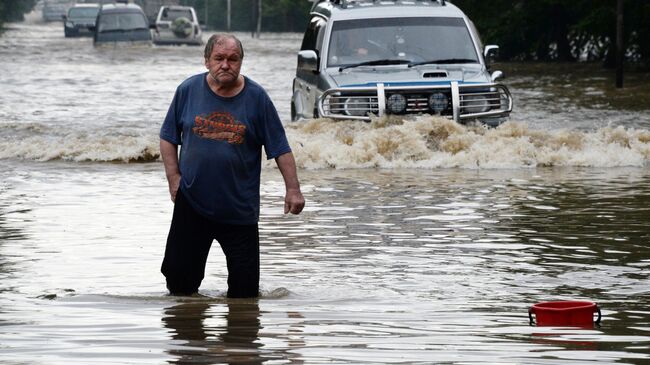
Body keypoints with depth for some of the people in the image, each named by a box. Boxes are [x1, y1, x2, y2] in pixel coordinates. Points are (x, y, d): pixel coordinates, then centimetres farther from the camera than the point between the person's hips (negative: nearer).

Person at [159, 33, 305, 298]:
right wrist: (174, 177, -2)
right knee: (178, 276, 4)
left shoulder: (256, 97, -3)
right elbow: (168, 137, 9)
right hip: (191, 203, 1)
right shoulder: (188, 90, 1)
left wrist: (293, 189, -6)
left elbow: (280, 148, 0)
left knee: (244, 291, 1)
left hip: (240, 208, -1)